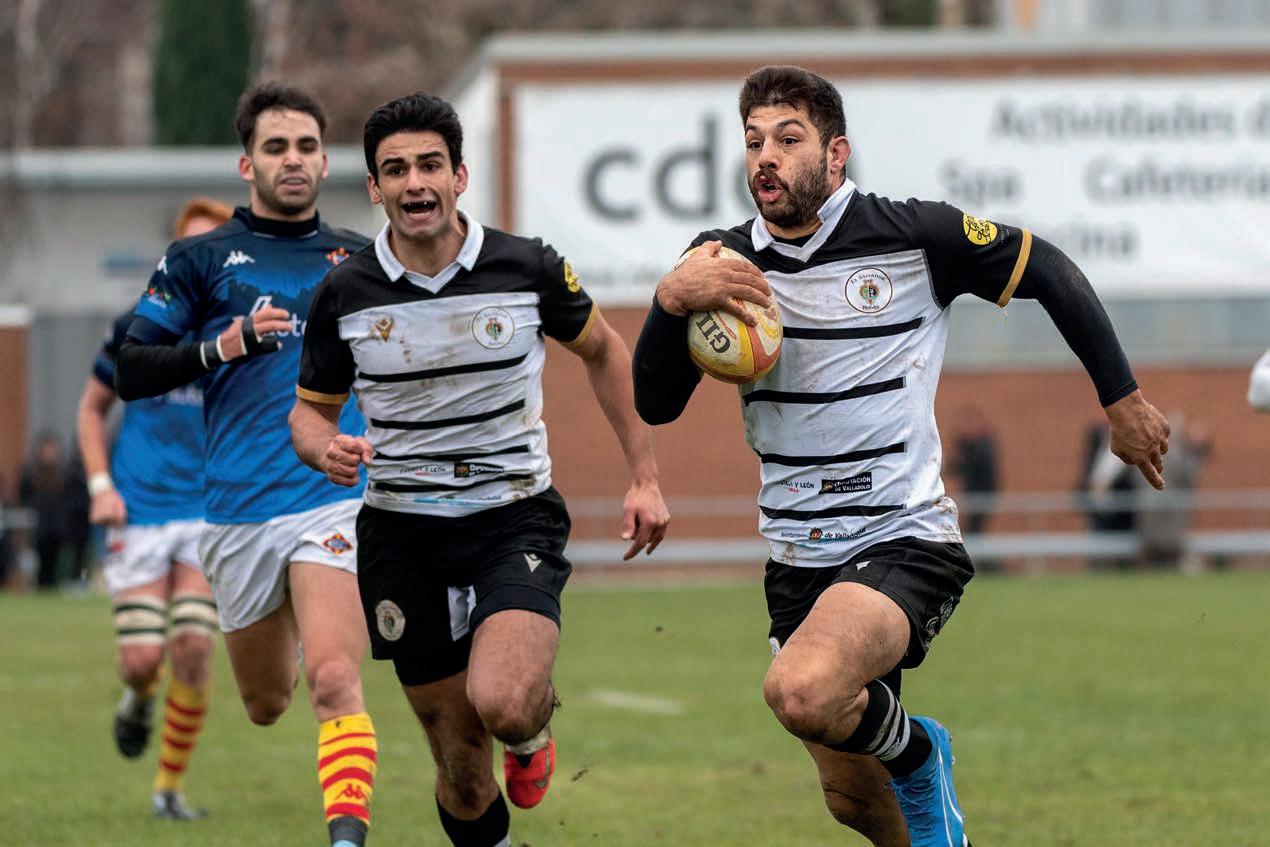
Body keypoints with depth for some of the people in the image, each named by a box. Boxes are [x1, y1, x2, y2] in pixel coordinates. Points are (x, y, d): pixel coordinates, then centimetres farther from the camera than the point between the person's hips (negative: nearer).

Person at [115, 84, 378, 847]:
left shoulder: (360, 261, 11)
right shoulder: (200, 261, 5)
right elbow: (131, 373, 1)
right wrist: (223, 346, -12)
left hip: (336, 498, -1)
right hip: (240, 511, 1)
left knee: (334, 681, -22)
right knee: (266, 703, 15)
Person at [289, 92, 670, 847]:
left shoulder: (527, 268, -6)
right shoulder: (344, 294, -4)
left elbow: (604, 351, 11)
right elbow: (312, 409, 10)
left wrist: (646, 477, 8)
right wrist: (325, 448, -15)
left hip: (517, 516, -1)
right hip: (405, 533, 2)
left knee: (503, 705, -27)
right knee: (462, 768, 1)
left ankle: (535, 721, 10)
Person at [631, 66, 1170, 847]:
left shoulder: (912, 236, -10)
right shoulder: (723, 264, 0)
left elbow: (1049, 271, 2)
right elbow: (657, 404, -5)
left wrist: (1123, 399, 4)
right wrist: (671, 300, -22)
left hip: (904, 542, -5)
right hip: (799, 562, 5)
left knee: (803, 692, -34)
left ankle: (913, 754, -2)